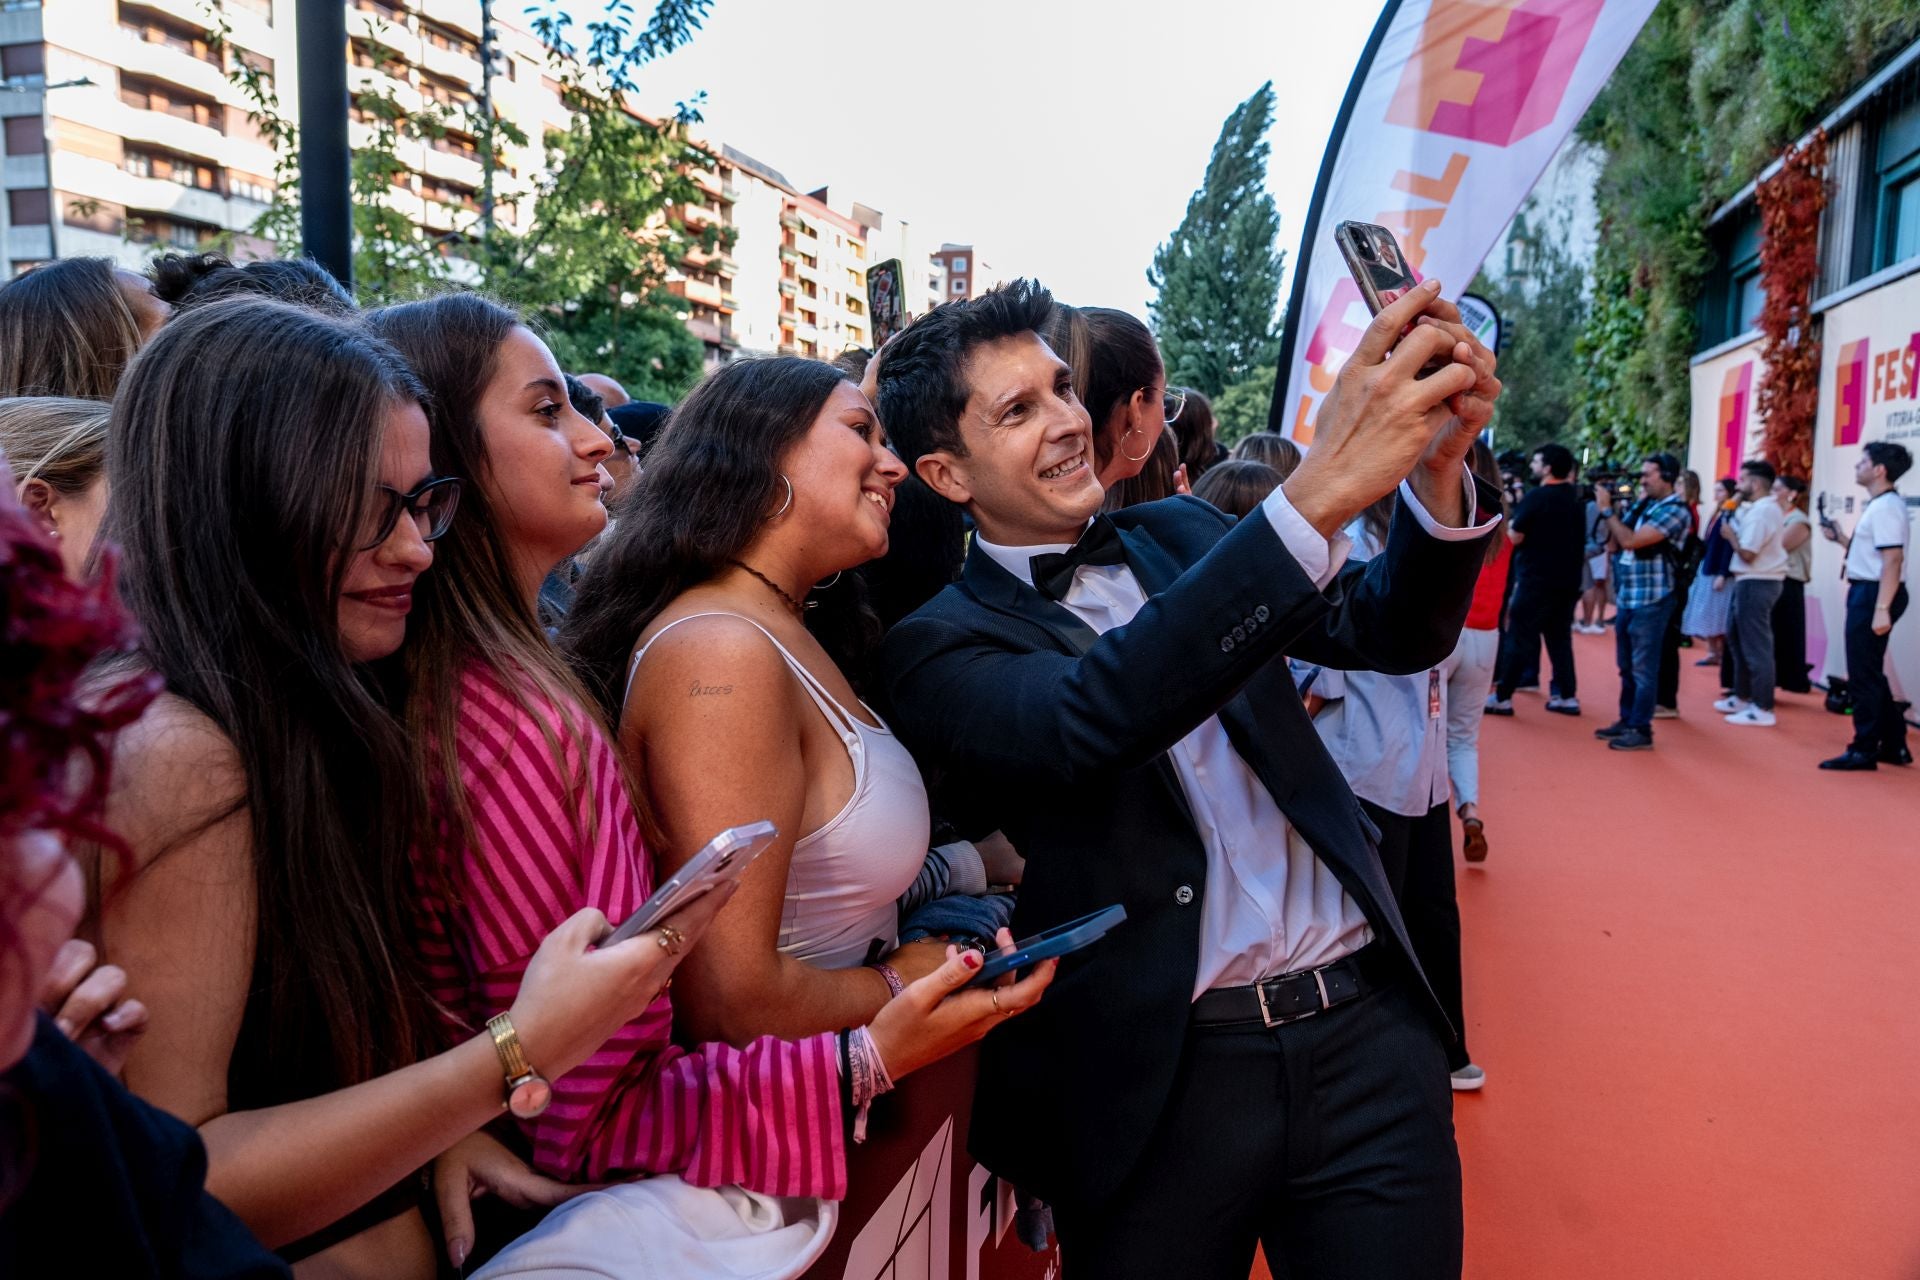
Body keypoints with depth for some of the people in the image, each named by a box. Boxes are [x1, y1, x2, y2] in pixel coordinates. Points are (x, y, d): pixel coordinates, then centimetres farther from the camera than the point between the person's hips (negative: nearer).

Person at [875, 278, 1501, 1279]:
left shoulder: (1181, 534, 9)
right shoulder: (941, 647, -7)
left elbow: (1398, 632, 4)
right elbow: (1083, 718, -27)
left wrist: (1436, 466, -17)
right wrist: (1319, 492, -34)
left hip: (1365, 1025, 4)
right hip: (1161, 1081, -4)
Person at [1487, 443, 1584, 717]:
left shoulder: (1536, 497, -13)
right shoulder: (1575, 499, 10)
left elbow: (1514, 537, -11)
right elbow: (1581, 539, 22)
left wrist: (1511, 523, 5)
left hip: (1537, 580, -7)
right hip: (1567, 580, 7)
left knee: (1519, 638, -3)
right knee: (1560, 638, 12)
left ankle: (1502, 697, -2)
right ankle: (1567, 696, 13)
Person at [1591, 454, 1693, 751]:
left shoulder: (1675, 511, -12)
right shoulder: (1641, 505, 12)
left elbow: (1631, 540, -22)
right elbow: (1615, 542, 12)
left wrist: (1607, 509, -13)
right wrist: (1609, 509, 1)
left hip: (1651, 600, -8)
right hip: (1626, 598, 8)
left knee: (1643, 668, -4)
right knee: (1626, 667, 14)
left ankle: (1641, 730, 2)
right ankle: (1626, 720, 23)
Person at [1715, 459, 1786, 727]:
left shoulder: (1760, 512, -18)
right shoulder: (1767, 508, 15)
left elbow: (1747, 553, -22)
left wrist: (1730, 534, -6)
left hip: (1756, 584, -11)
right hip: (1751, 582, 11)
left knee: (1756, 646, -7)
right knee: (1737, 638, 19)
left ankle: (1763, 710, -3)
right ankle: (1742, 697, 28)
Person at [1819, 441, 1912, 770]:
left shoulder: (1886, 507, -16)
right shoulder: (1877, 505, 15)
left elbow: (1892, 559, -23)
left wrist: (1882, 608, -28)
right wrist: (1840, 538, 15)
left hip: (1875, 593, -11)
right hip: (1866, 592, 11)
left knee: (1863, 674, -4)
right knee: (1870, 672, 17)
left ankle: (1864, 751, 3)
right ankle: (1893, 745, 25)